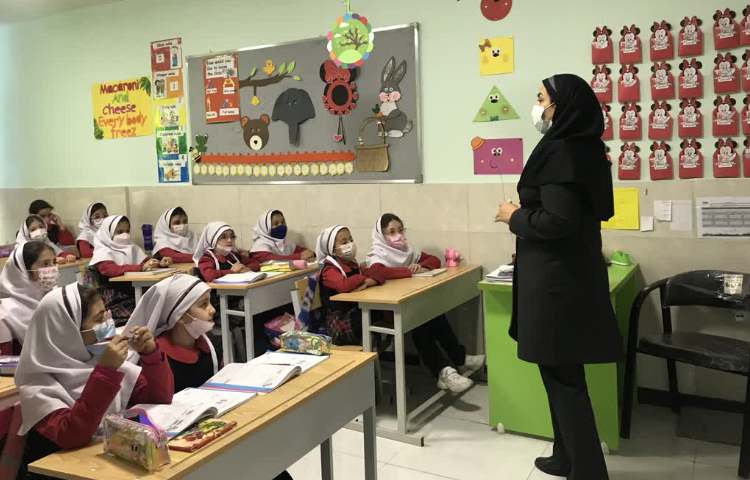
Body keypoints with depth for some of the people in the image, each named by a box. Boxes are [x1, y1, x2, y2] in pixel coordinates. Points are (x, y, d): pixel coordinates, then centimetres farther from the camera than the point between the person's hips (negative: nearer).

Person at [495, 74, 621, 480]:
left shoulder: (560, 151, -17)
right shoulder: (581, 148, 12)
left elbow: (557, 221, -24)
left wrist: (513, 217, -9)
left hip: (556, 280, -10)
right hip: (569, 273, 10)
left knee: (561, 375, 0)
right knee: (563, 373, 18)